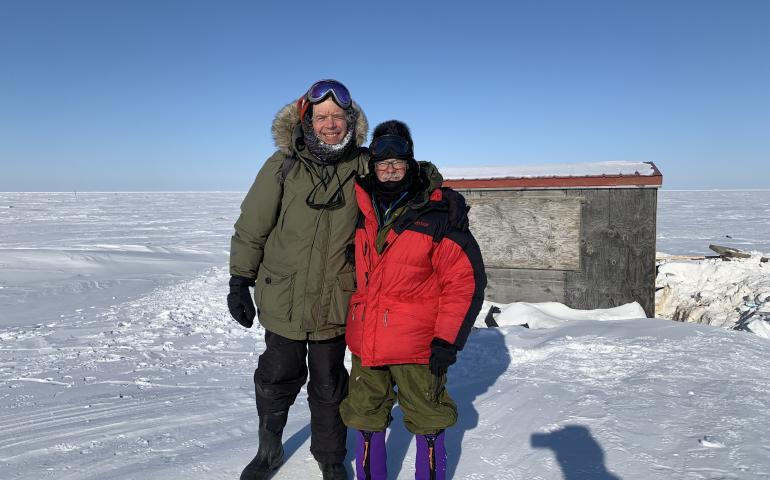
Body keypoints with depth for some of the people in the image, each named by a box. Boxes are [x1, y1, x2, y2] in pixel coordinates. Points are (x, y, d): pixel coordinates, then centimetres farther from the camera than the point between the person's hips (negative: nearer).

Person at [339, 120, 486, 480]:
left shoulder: (436, 215, -11)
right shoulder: (361, 212, 4)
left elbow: (466, 279, -11)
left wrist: (447, 340, -15)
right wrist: (352, 321, 16)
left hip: (418, 343, -4)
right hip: (365, 341, 5)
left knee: (428, 424, 12)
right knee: (365, 421, 17)